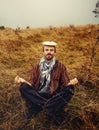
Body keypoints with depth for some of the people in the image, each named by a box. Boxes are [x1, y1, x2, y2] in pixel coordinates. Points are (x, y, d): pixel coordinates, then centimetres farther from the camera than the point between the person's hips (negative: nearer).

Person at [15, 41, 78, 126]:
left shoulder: (60, 66, 3)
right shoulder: (37, 66, 7)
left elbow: (65, 83, 0)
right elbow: (32, 84, 5)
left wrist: (71, 83, -24)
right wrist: (23, 81, -15)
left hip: (54, 97, -1)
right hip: (38, 96, 1)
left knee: (69, 90, -28)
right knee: (23, 87, -23)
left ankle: (39, 108, -27)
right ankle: (48, 108, -24)